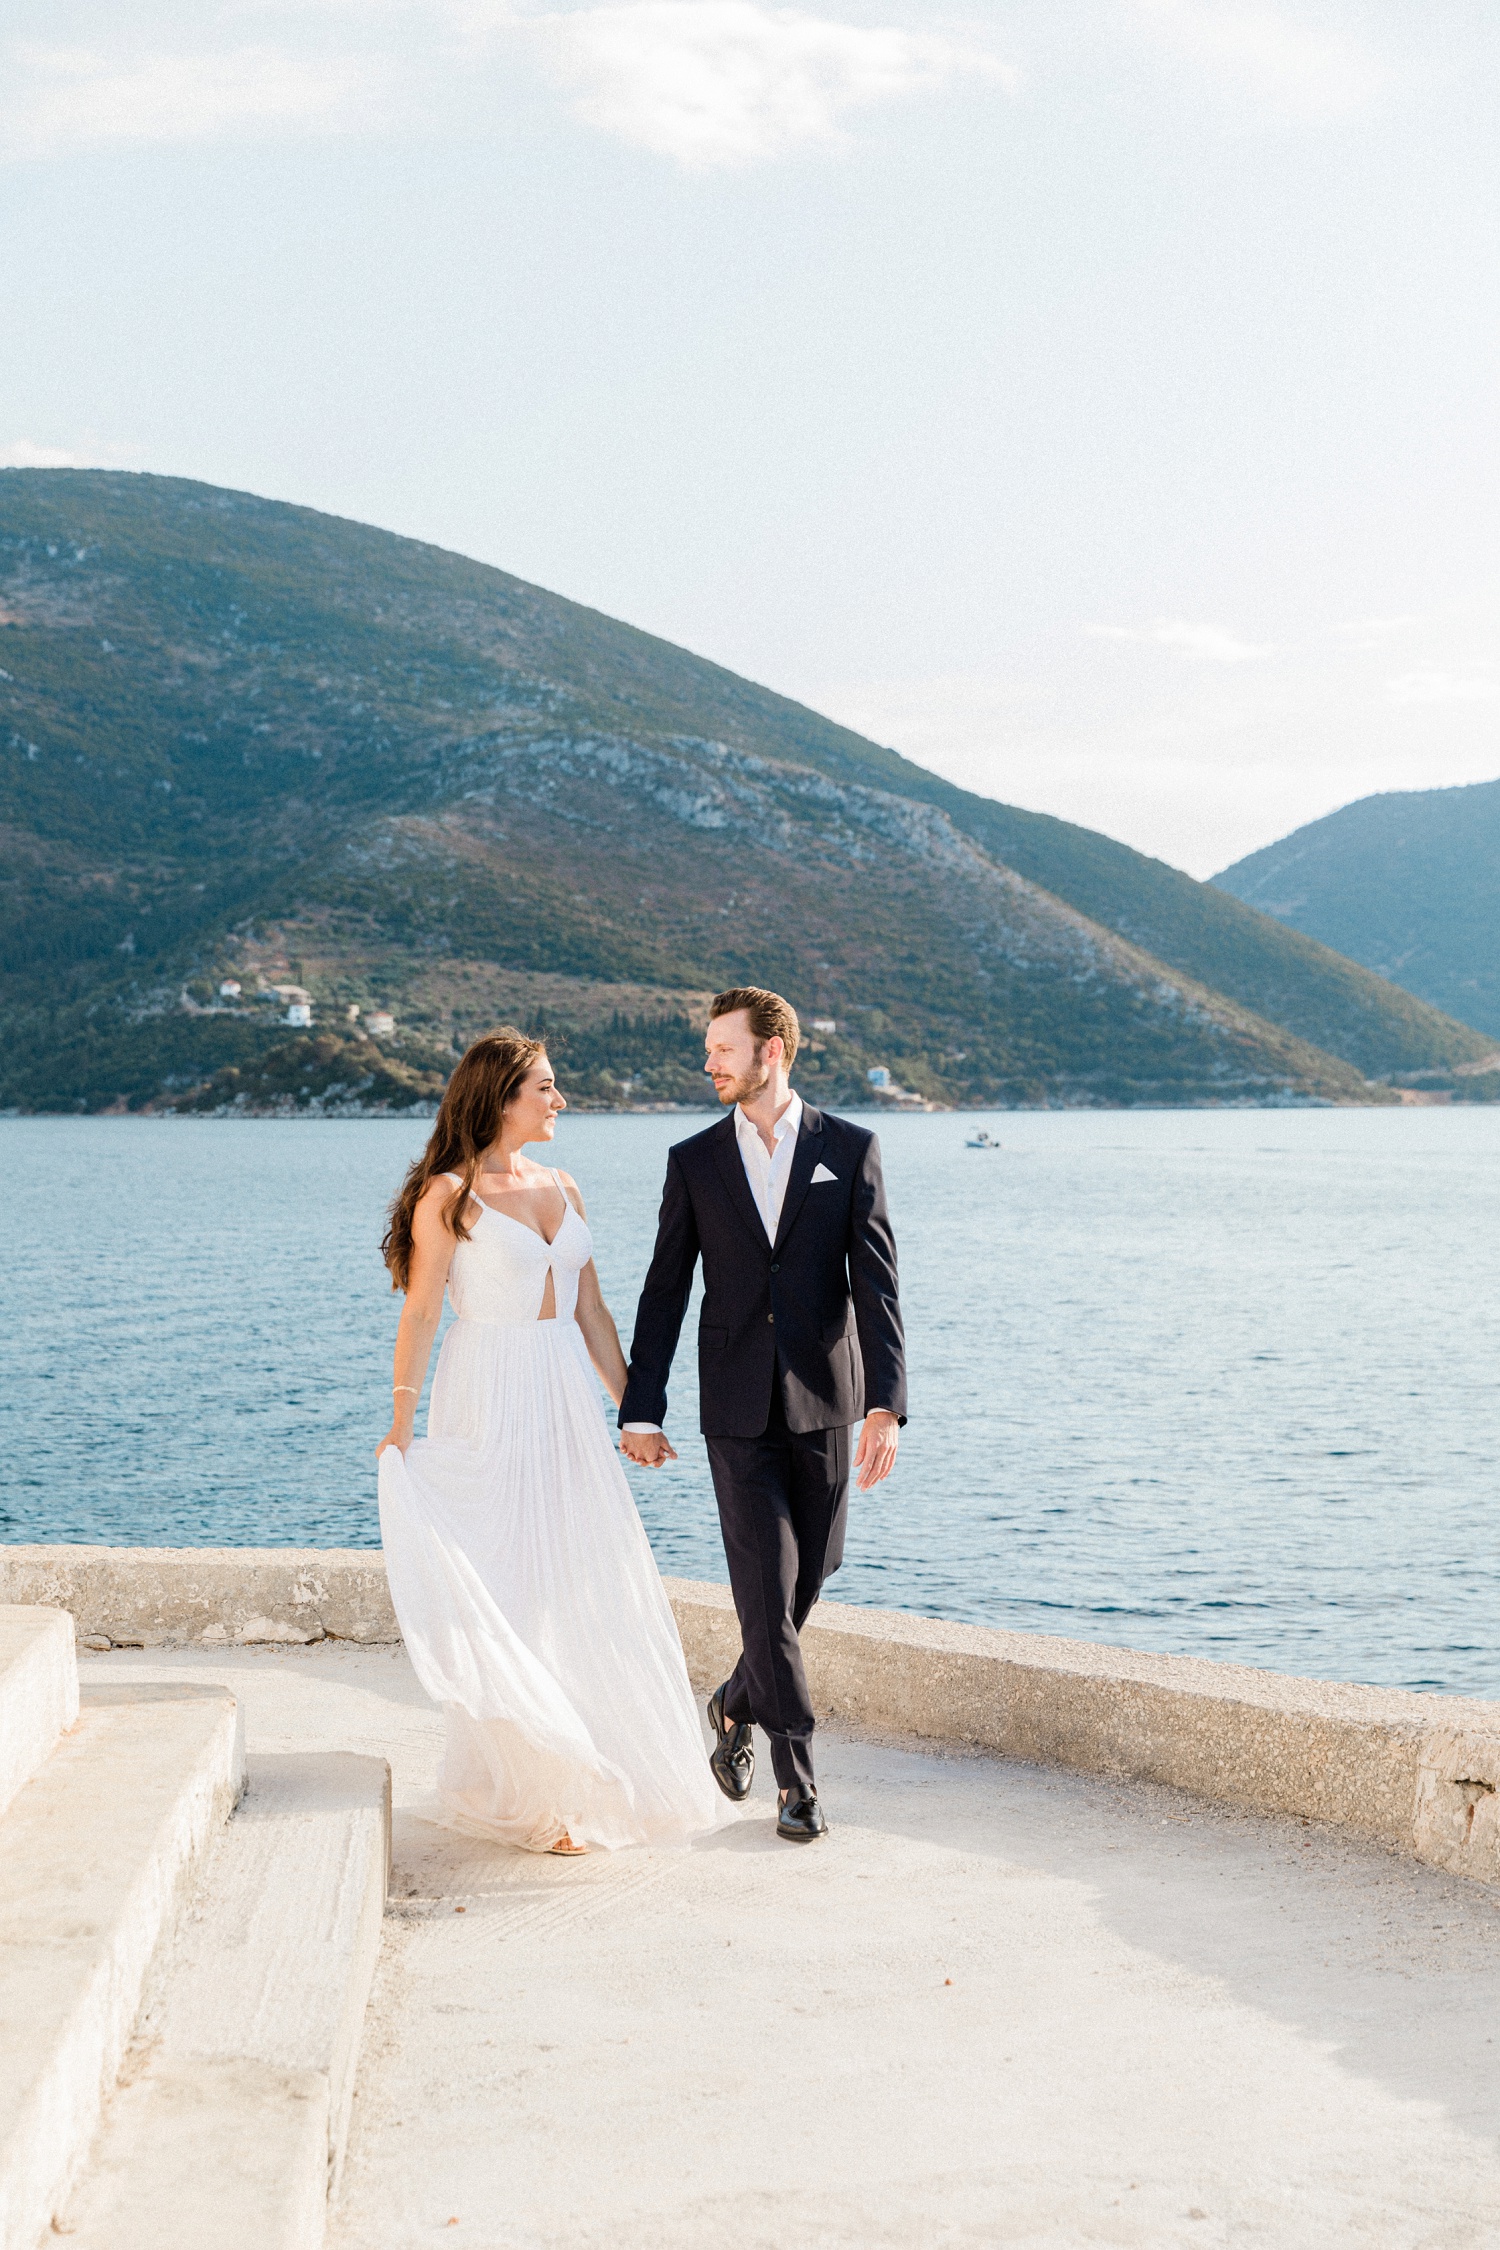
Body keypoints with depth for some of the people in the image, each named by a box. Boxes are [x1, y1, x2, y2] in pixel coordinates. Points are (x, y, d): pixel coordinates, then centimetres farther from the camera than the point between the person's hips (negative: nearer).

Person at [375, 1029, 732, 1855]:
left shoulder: (560, 1189, 11)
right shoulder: (448, 1195, -8)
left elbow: (590, 1313, 13)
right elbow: (419, 1316, -9)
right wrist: (400, 1429, -14)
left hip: (565, 1406, 6)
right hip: (488, 1406, -6)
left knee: (588, 1589, 8)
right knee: (506, 1596, -1)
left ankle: (594, 1778, 22)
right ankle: (527, 1795, 8)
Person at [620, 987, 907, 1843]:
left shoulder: (851, 1150, -1)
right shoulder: (695, 1161, 3)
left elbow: (876, 1284, -6)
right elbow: (665, 1290, 4)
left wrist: (887, 1405, -15)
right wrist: (642, 1410, 1)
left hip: (823, 1401, 1)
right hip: (737, 1407, 0)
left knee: (808, 1577, 10)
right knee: (767, 1587, -6)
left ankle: (739, 1704, 37)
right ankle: (798, 1778, 2)